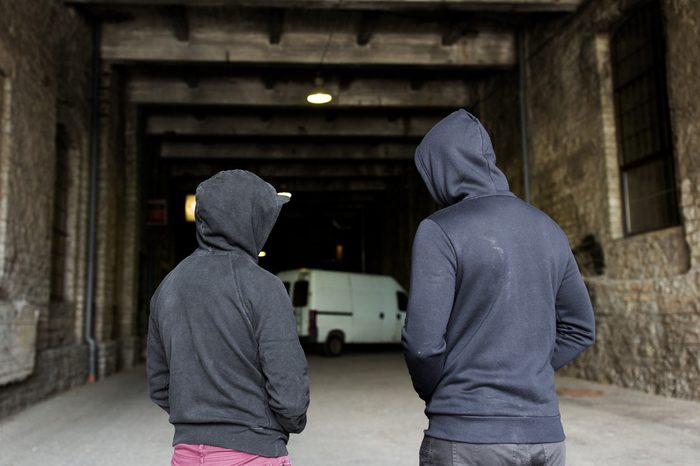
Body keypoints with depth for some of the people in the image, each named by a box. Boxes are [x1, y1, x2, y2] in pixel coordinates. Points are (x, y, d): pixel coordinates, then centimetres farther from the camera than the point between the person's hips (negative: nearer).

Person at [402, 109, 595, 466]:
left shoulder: (440, 230, -12)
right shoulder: (549, 230, 8)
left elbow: (423, 341, -17)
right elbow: (579, 329, 14)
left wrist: (436, 395, 2)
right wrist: (526, 374, 11)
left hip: (467, 436, -5)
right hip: (546, 435, 6)